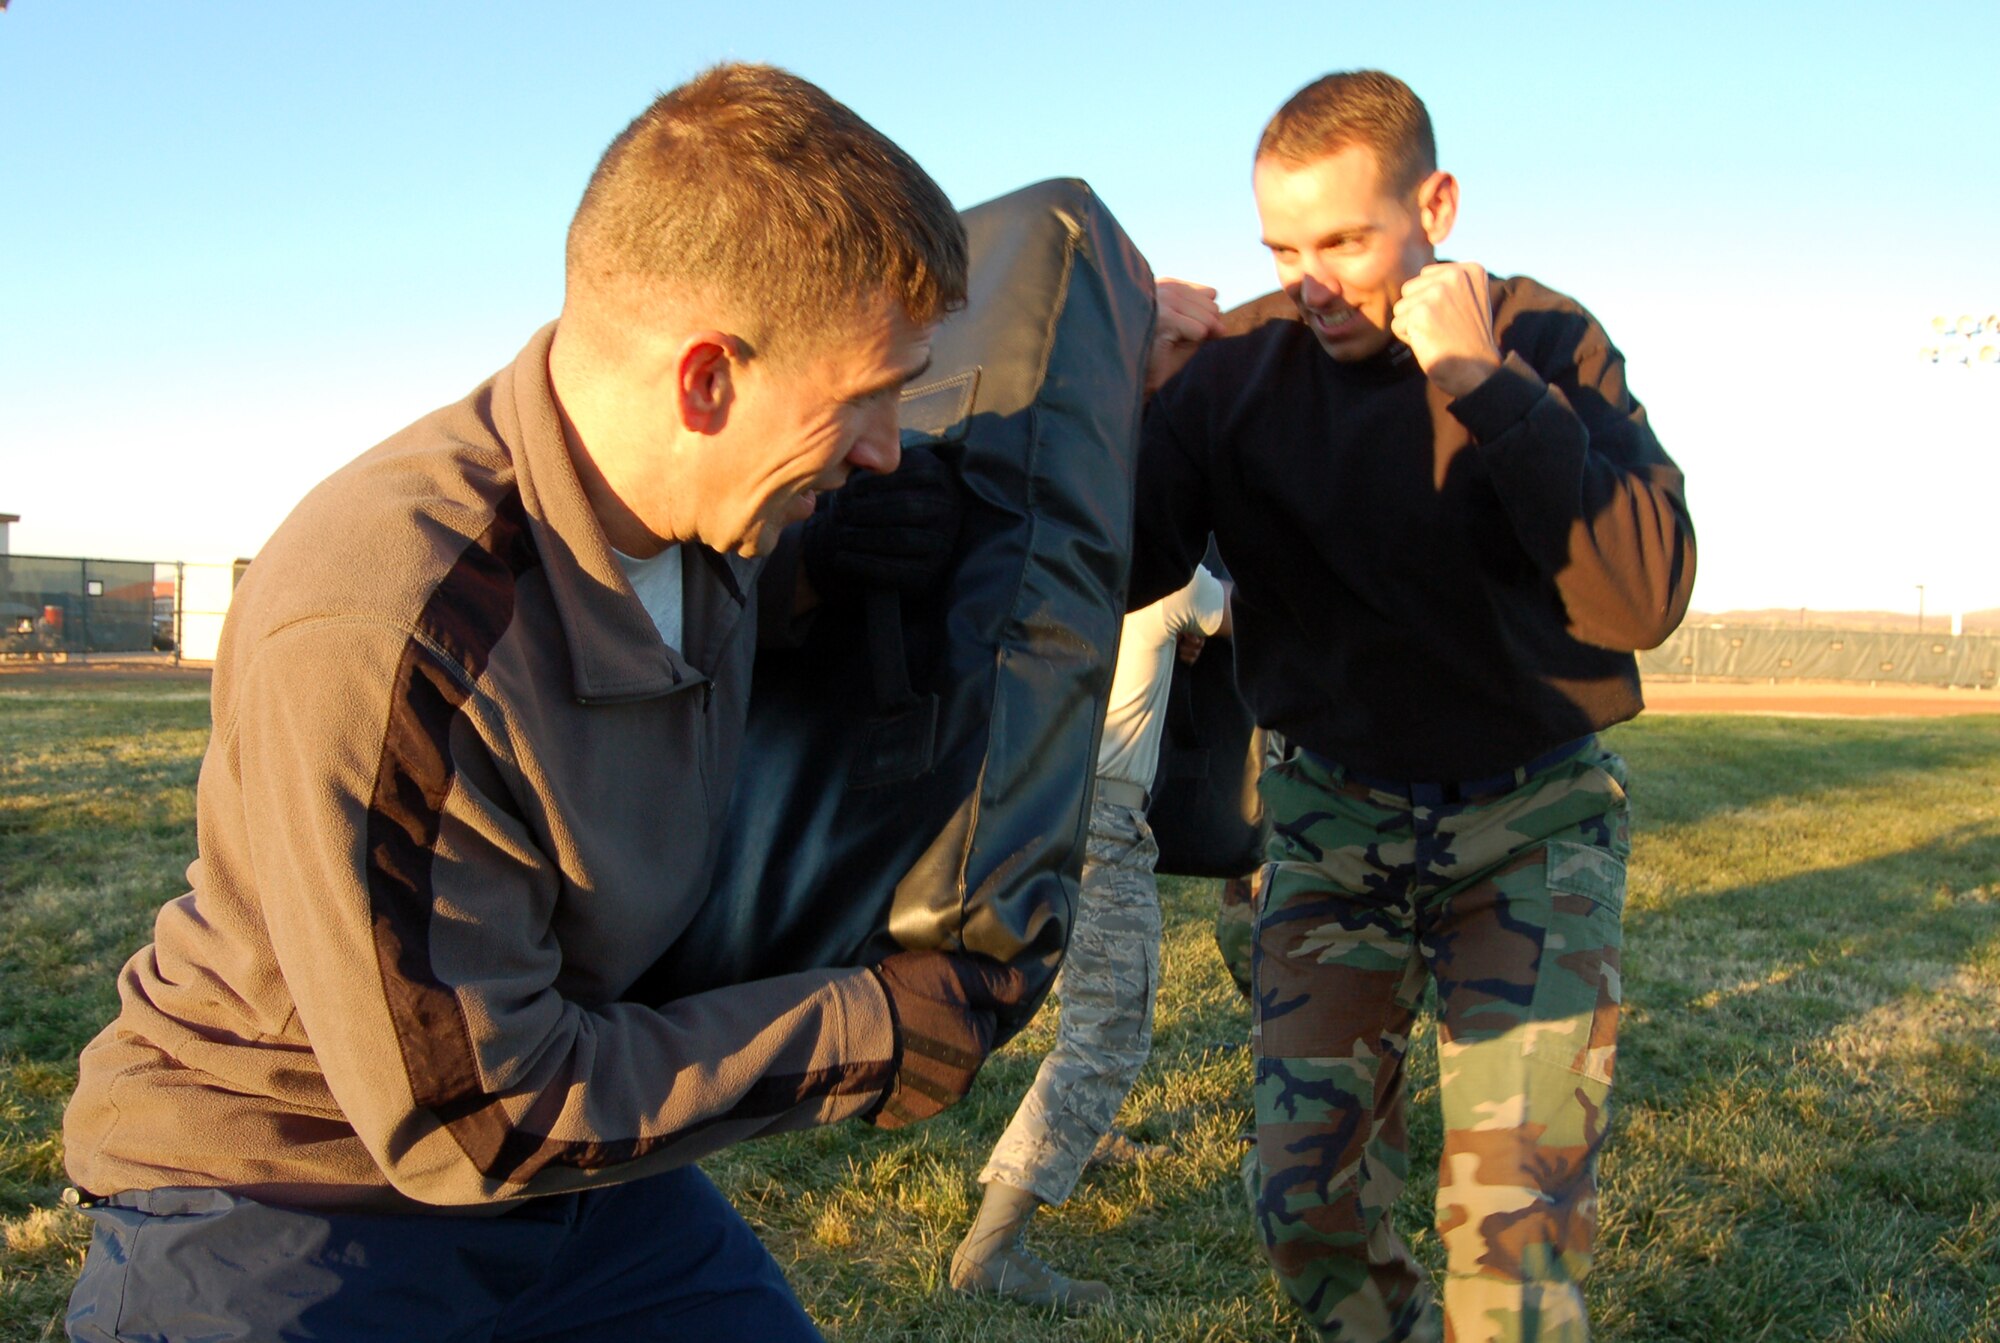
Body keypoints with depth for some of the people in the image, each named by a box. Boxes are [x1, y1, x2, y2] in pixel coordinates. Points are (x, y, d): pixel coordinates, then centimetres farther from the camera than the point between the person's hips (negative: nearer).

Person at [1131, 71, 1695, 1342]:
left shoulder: (1544, 342, -10)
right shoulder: (1240, 367, -7)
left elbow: (1645, 595, -23)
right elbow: (1125, 571, -12)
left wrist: (1481, 384, -27)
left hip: (1533, 817, -1)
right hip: (1333, 809, 2)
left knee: (1516, 1223, -7)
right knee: (1308, 1201, 2)